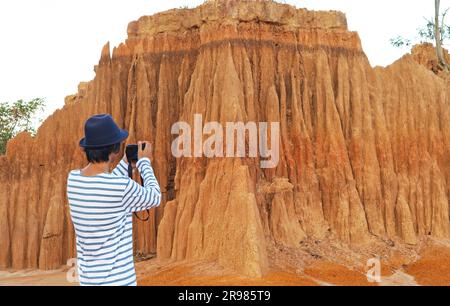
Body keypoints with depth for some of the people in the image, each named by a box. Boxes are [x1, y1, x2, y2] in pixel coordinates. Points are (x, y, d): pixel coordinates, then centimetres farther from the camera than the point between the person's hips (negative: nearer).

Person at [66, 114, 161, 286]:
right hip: (117, 279, -7)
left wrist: (126, 162, 18)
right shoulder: (122, 186, -23)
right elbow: (154, 198, -3)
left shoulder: (73, 179, -4)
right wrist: (145, 162, 9)